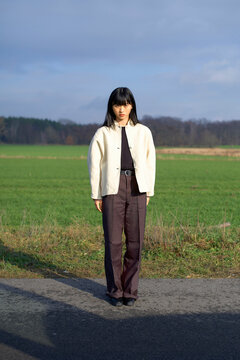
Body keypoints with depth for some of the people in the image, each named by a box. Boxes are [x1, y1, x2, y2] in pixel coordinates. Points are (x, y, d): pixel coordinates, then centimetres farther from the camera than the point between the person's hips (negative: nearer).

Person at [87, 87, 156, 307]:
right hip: (112, 189, -1)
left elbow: (150, 162, 14)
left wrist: (149, 191, 10)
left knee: (135, 241, 1)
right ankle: (114, 291, 11)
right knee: (113, 241, -1)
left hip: (137, 189, 1)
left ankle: (130, 290, 13)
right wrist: (96, 195, 4)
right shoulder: (103, 133, 7)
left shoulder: (143, 132, 11)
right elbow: (94, 164, 7)